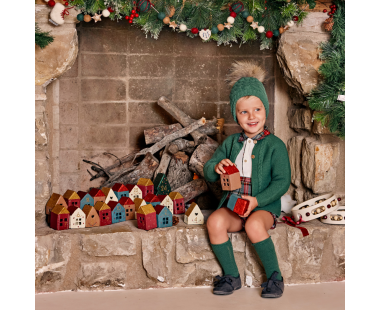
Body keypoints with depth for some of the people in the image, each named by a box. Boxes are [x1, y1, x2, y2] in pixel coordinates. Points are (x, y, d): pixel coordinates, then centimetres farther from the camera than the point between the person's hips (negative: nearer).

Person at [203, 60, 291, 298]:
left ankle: (274, 276, -16)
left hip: (264, 206, -4)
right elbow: (208, 173, 15)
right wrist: (216, 168, -10)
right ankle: (231, 276, -10)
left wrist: (256, 200, -19)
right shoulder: (231, 143, 13)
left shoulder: (275, 145, -1)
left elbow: (282, 182, -6)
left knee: (254, 224, -36)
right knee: (215, 221, -27)